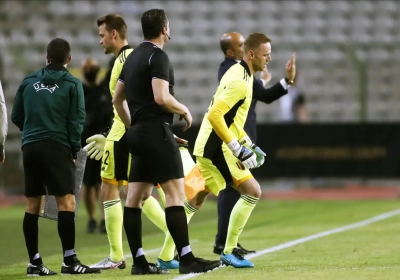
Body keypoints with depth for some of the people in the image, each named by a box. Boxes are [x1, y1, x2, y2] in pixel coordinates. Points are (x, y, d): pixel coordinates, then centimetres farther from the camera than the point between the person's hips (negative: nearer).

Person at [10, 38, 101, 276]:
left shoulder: (29, 82, 11)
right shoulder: (72, 84, -1)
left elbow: (16, 116, 14)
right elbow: (76, 121, -4)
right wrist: (74, 150, 6)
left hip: (30, 147, 5)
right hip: (56, 147, -5)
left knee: (33, 205, 8)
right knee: (67, 202, -7)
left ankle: (34, 262, 10)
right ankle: (69, 261, -15)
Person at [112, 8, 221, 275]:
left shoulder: (133, 57, 16)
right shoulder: (158, 56, -11)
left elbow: (117, 98, 20)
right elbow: (161, 97, -21)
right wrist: (185, 110, -5)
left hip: (138, 133, 10)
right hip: (156, 131, -9)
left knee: (135, 197, 6)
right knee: (175, 193, -10)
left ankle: (139, 261, 7)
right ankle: (186, 258, -15)